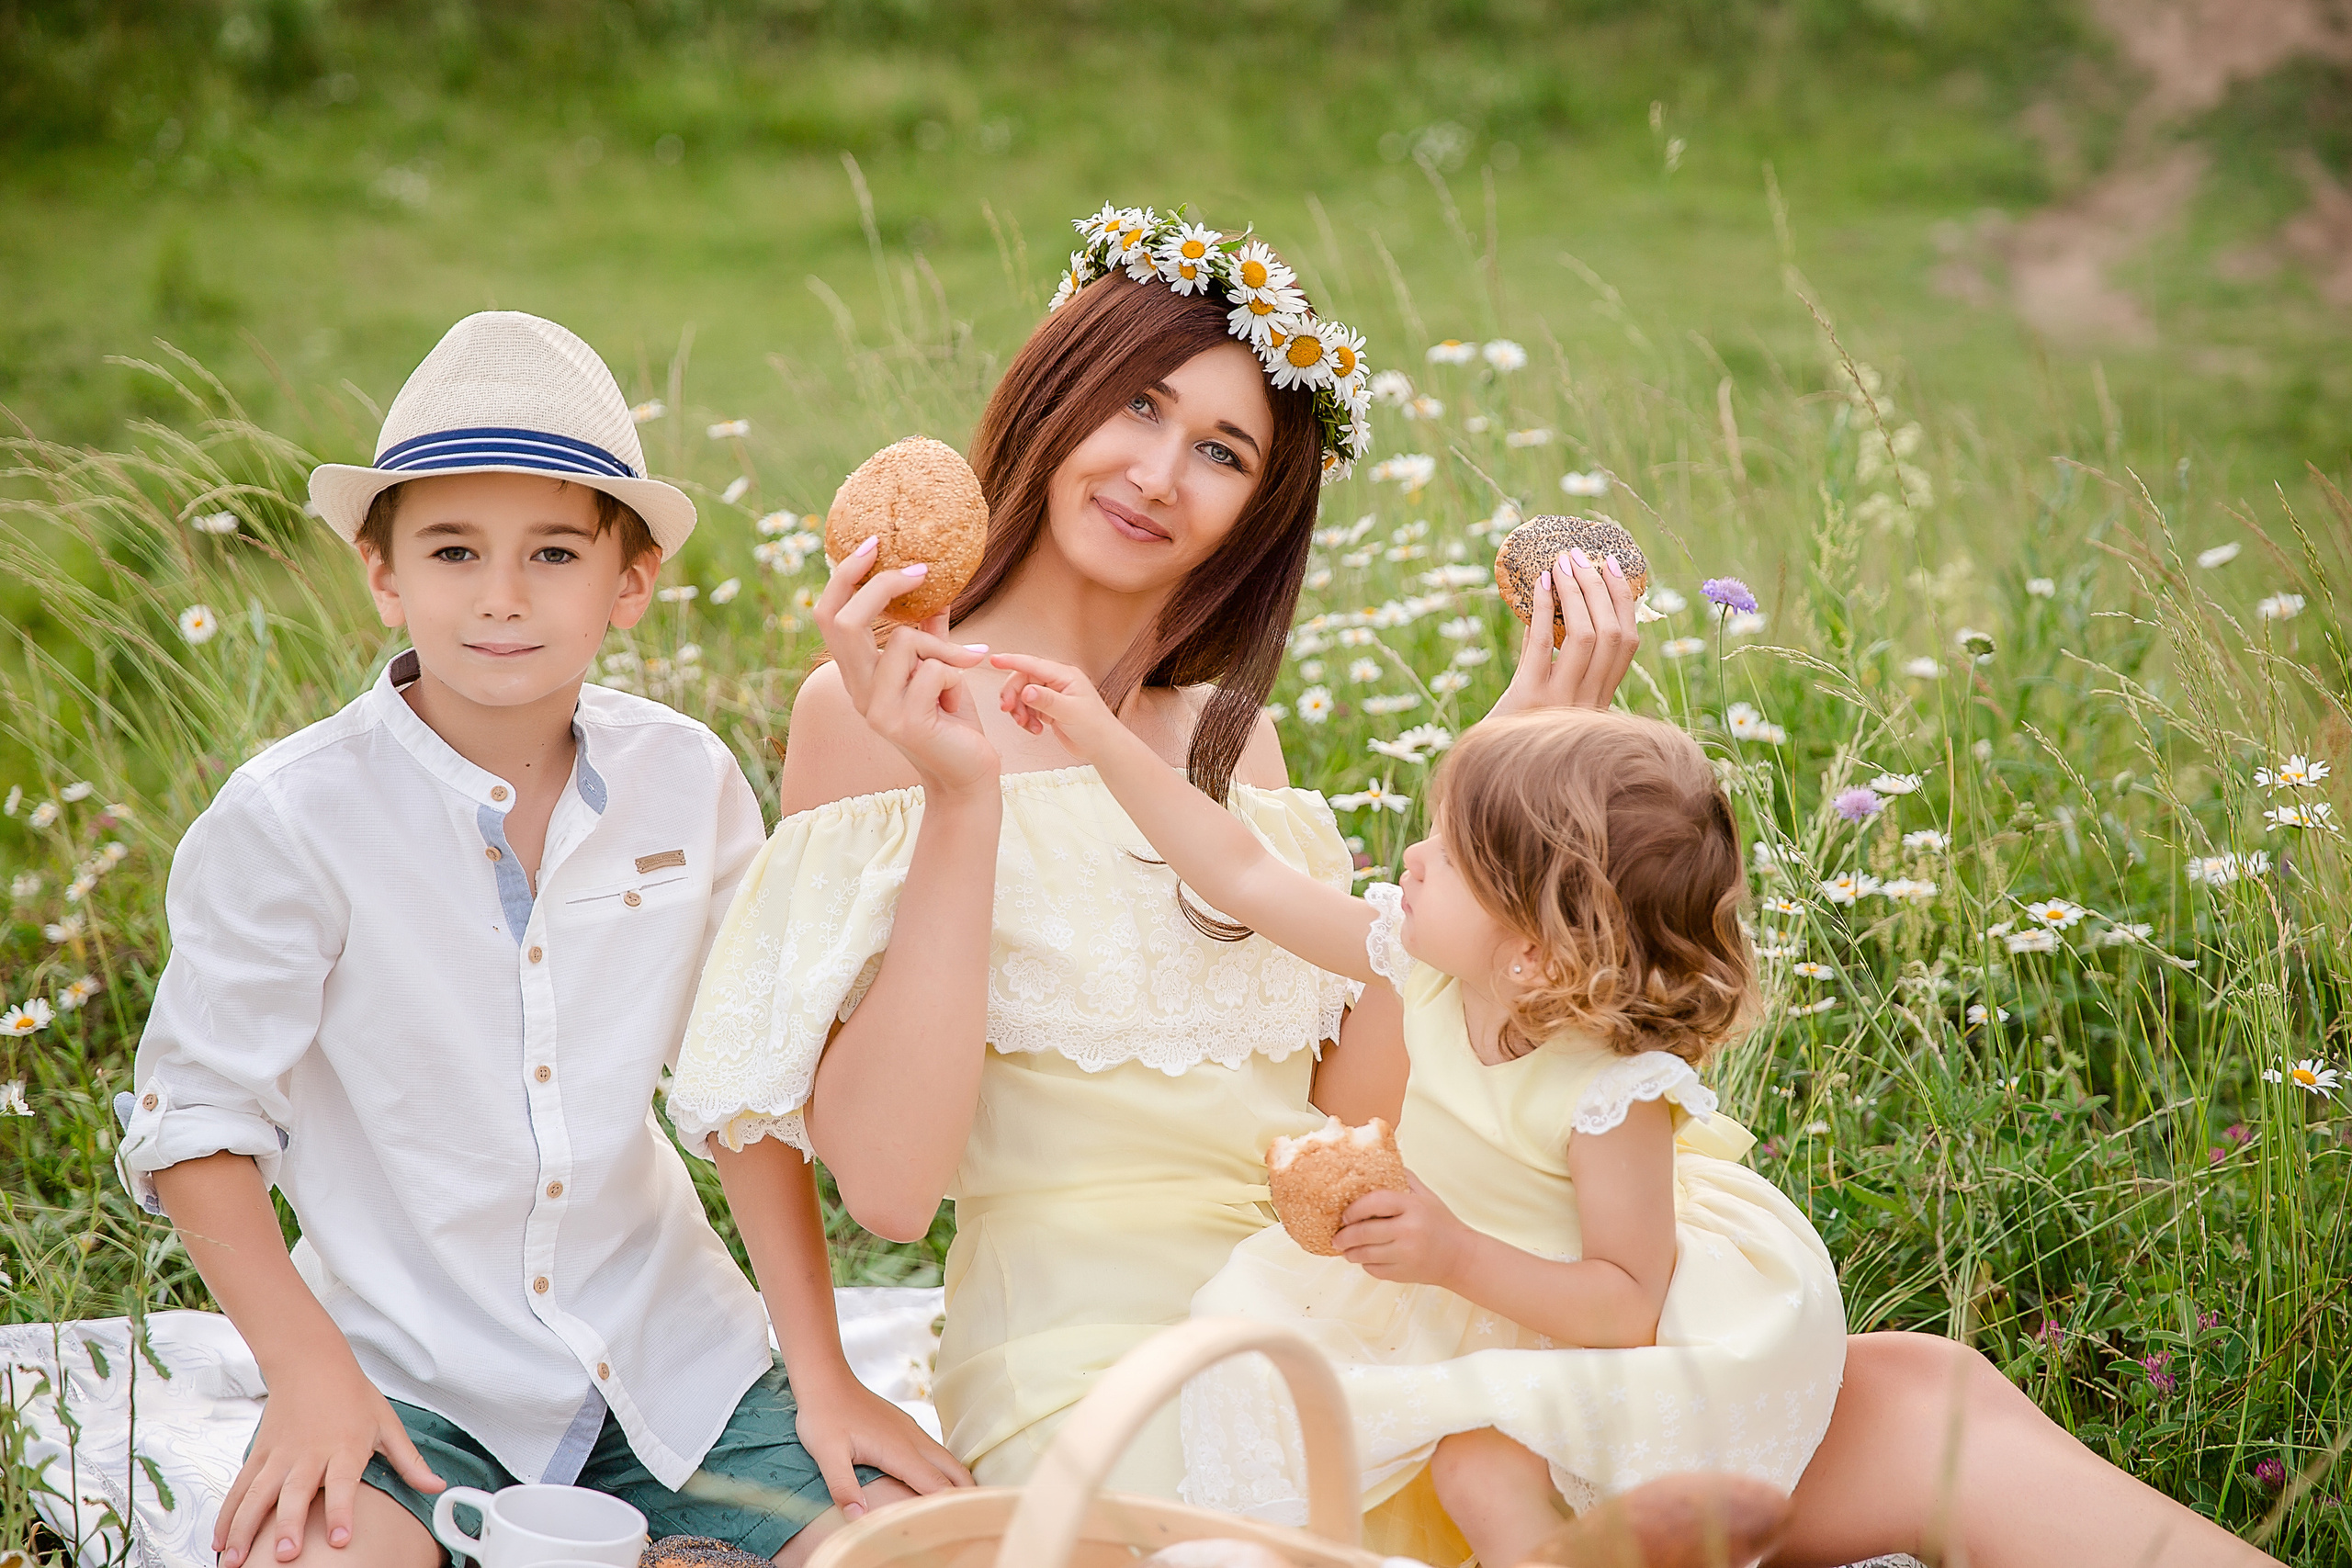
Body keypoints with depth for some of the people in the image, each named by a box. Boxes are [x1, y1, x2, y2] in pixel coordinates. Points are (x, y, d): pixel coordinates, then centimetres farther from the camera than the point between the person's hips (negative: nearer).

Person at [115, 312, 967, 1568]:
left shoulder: (688, 784, -3)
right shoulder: (290, 818, -13)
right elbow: (194, 1114, -6)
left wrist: (821, 1374, 1)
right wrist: (308, 1368, -17)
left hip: (669, 1362, 4)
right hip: (406, 1378, -3)